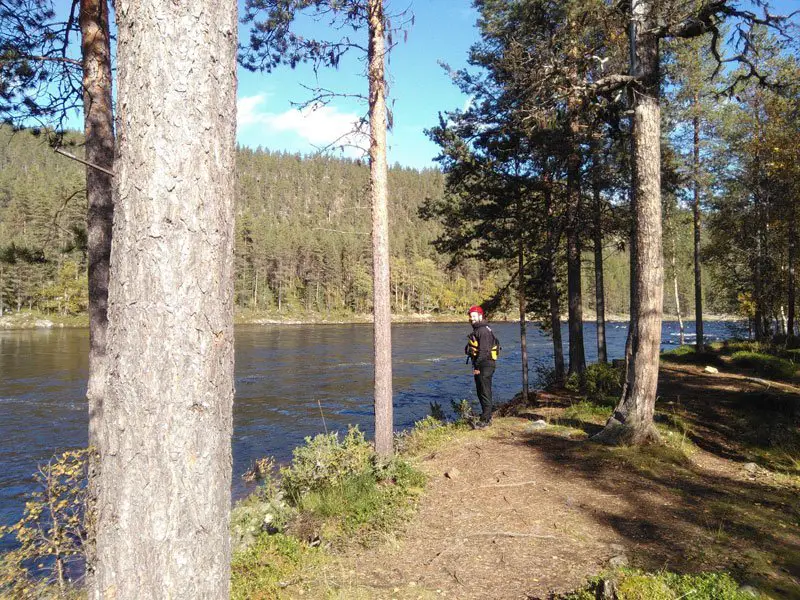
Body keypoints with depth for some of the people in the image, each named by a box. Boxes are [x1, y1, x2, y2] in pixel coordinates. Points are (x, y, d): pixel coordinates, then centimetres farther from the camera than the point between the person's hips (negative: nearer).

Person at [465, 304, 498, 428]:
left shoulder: (483, 330, -17)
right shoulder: (477, 329, 17)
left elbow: (484, 350, -23)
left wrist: (477, 366, -22)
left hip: (485, 364, -11)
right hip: (480, 365, 11)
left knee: (485, 392, -7)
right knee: (480, 391, 17)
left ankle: (485, 419, -3)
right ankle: (487, 417, 26)